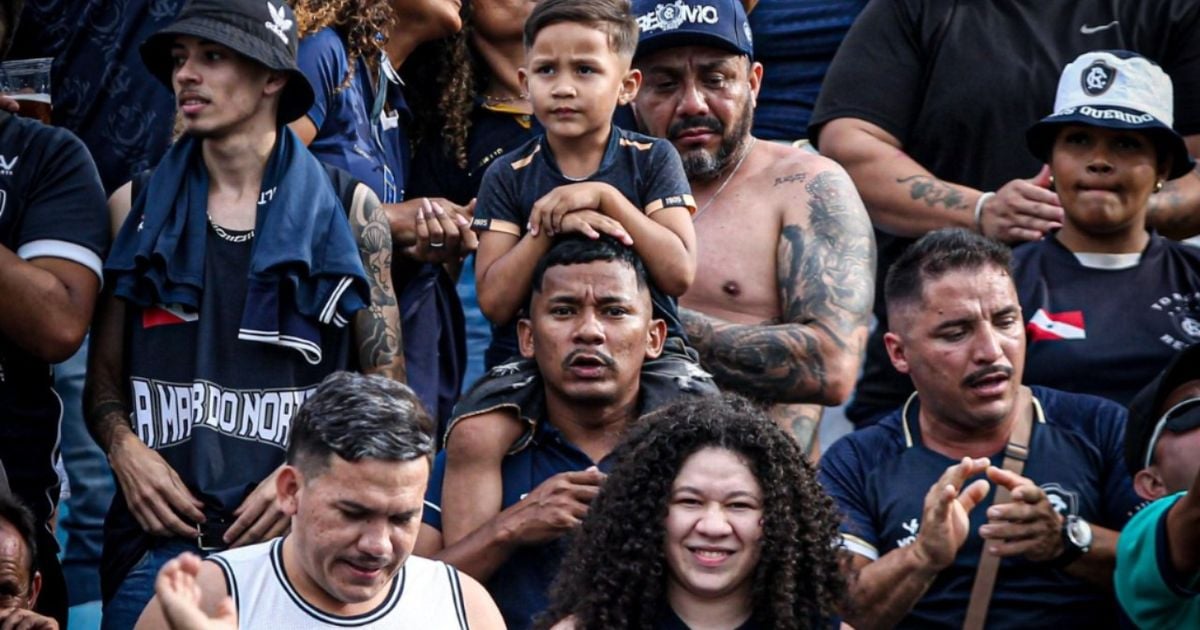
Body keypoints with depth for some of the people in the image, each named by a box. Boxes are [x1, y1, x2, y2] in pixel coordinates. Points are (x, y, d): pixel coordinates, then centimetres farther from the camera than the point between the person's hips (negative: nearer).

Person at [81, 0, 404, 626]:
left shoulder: (348, 210, 4)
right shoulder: (136, 208, 8)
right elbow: (104, 377, 13)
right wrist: (126, 450, -6)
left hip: (301, 534, -1)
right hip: (160, 528, 1)